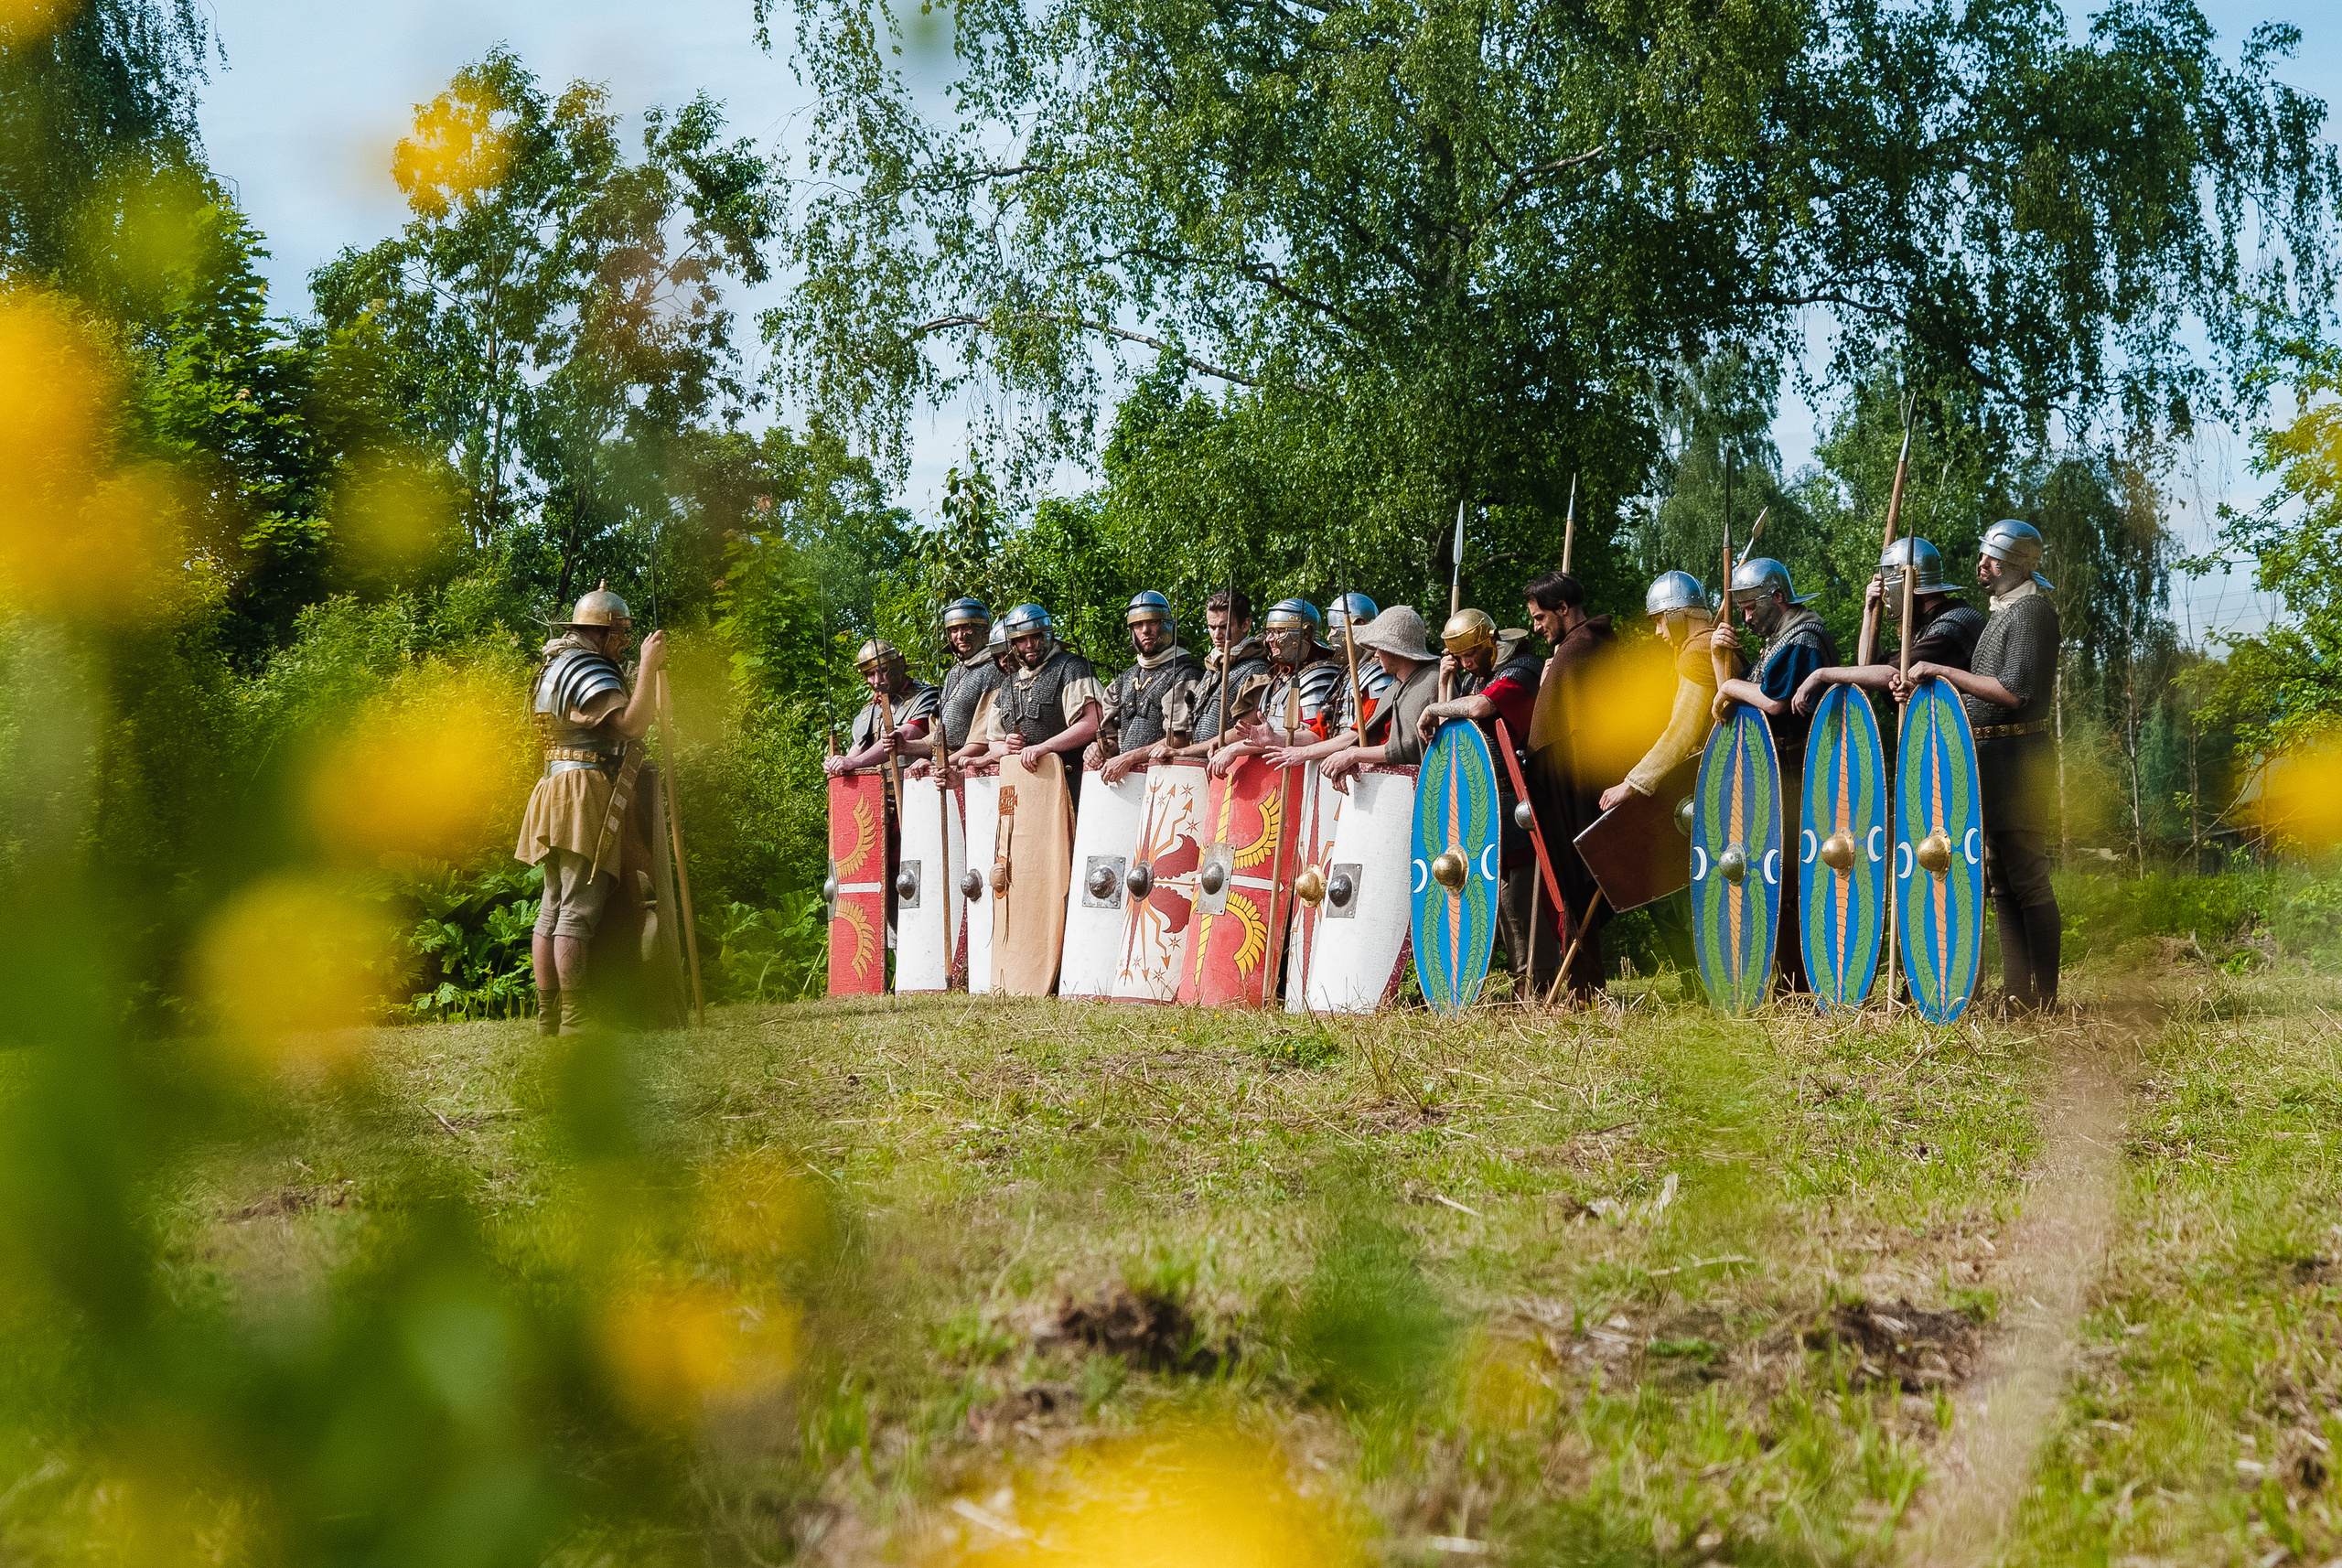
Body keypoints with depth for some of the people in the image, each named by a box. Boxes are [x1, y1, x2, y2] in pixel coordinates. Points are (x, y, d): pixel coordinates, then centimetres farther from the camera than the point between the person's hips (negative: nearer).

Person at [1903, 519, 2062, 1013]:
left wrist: (1942, 671, -18)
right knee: (2001, 879, 11)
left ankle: (2042, 996, -8)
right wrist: (1927, 681, 11)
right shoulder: (2002, 613, 21)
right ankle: (2016, 991, 15)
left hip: (2018, 756, -10)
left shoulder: (2031, 611, -10)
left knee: (2025, 876, -10)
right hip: (1990, 757, 10)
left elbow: (2014, 692, -21)